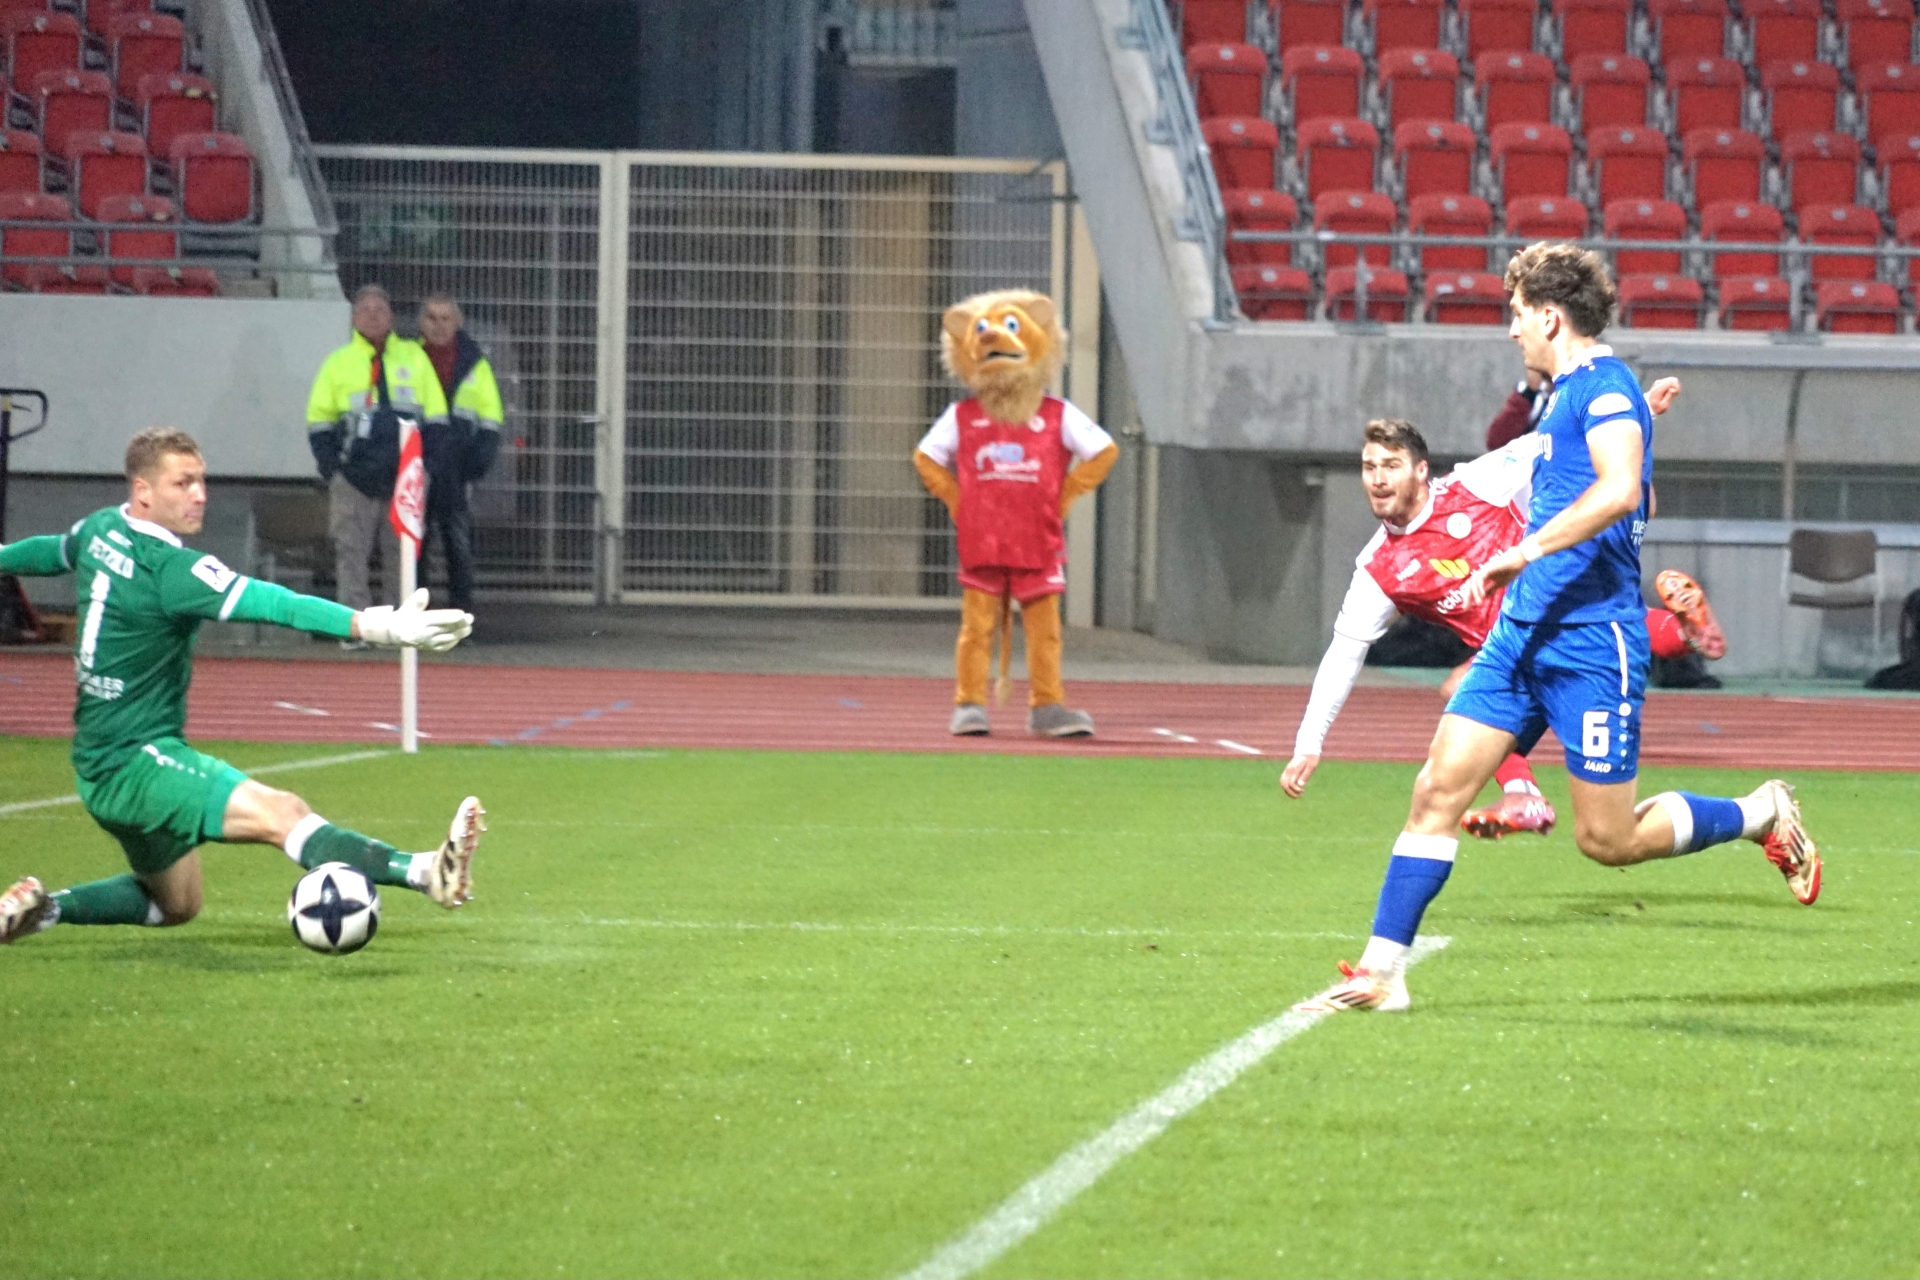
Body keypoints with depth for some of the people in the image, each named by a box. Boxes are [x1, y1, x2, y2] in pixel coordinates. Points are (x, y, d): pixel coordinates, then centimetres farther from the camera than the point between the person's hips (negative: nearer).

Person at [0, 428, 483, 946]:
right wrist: (372, 626, -43)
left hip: (99, 765, 10)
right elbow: (272, 604, -33)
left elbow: (52, 551, 30)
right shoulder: (169, 567, -21)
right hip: (135, 762, -10)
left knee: (176, 905, 27)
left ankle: (43, 909, 26)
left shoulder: (100, 530, 6)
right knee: (282, 814, -30)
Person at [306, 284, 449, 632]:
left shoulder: (415, 358, 9)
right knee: (351, 550, -4)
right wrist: (331, 469, -1)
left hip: (405, 475, 0)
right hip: (354, 478, 0)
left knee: (403, 550, 3)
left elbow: (436, 419, 10)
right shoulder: (338, 363, 8)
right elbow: (319, 421, 9)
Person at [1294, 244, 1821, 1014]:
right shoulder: (1568, 394, 17)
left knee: (1608, 840, -2)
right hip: (1524, 633, 9)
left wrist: (1527, 551, -29)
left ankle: (1762, 815, 19)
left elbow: (1621, 490, -29)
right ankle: (1381, 972, -2)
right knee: (1438, 791, -2)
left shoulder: (1604, 386, -12)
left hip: (1590, 640, -9)